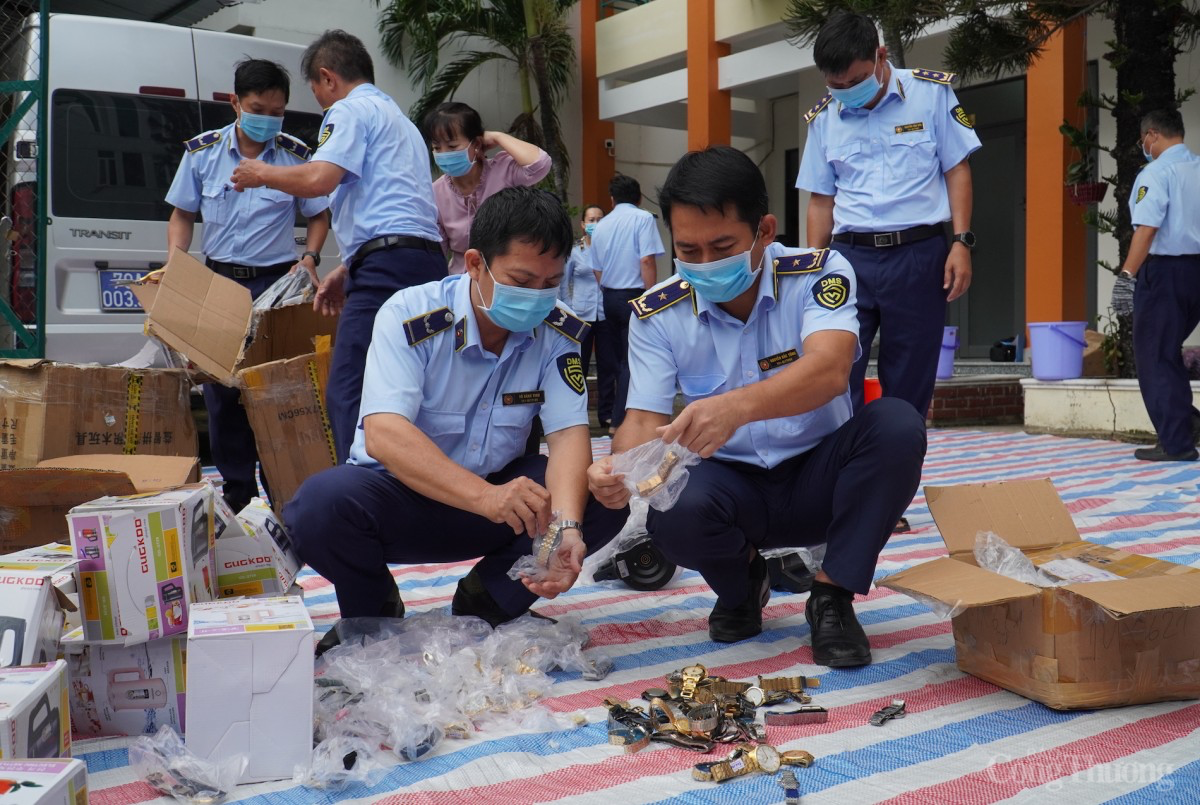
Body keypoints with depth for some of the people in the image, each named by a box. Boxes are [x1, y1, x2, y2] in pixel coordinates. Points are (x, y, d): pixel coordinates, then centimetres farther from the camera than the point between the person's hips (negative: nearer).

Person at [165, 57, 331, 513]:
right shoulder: (202, 151, 3)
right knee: (220, 386, 3)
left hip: (276, 283, -2)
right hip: (218, 280, 2)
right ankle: (237, 488, 15)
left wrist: (309, 259, -8)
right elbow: (182, 215, 11)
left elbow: (318, 216, 9)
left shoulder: (296, 155, -1)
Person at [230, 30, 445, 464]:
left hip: (388, 265, -10)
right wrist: (347, 271, 32)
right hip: (426, 261, 10)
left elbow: (318, 179, -15)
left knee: (348, 396, -13)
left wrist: (261, 174, 3)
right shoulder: (396, 116, 32)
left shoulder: (350, 110, 1)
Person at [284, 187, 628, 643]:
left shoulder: (558, 332, -9)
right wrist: (486, 497, -48)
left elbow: (569, 434, -16)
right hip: (399, 492, -3)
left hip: (499, 491, 3)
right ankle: (372, 612, 0)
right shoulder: (408, 316, -21)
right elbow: (384, 434, -33)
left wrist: (566, 528, -37)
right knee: (323, 502, -34)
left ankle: (487, 600, 2)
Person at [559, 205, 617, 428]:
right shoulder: (573, 252, 5)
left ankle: (606, 414, 12)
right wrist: (568, 310, 4)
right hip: (581, 315, 0)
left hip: (606, 314, 0)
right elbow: (563, 284, 9)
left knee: (608, 365, 3)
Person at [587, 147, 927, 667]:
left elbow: (829, 370, -33)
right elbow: (646, 419, -10)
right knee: (672, 514, -33)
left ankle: (832, 596, -11)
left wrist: (739, 406, -53)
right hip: (730, 485, 1)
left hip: (818, 474, 0)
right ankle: (741, 580, 6)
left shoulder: (819, 274, -14)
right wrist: (621, 468, -36)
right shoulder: (658, 314, -7)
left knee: (897, 424, -30)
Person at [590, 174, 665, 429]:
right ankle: (621, 421, -7)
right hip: (634, 294, -6)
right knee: (632, 361, -4)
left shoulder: (601, 226, 11)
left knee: (619, 358, 16)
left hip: (609, 297, 6)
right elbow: (647, 260, -16)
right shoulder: (643, 219, -7)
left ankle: (618, 417, 21)